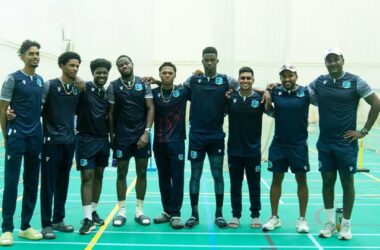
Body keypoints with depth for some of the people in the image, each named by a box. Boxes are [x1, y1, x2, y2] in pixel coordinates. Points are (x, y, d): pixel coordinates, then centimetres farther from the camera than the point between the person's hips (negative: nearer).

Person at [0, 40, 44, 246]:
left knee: (32, 182, 8)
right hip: (17, 136, -5)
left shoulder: (41, 80, 11)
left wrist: (39, 130, 10)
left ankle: (26, 226, 18)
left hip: (36, 137, 5)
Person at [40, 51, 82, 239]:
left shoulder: (78, 89, 8)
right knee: (48, 184, -1)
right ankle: (46, 224, 8)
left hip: (69, 141, 5)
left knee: (63, 183, 11)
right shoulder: (49, 86, -7)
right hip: (52, 141, -5)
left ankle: (58, 220, 23)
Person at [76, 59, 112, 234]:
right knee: (87, 177, -5)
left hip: (103, 140, 5)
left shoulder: (108, 93, 9)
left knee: (98, 176, 11)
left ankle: (94, 212, 24)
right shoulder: (84, 88, -5)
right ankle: (87, 219, -2)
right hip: (86, 139, -5)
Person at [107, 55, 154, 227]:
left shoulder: (144, 84, 2)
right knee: (121, 173, 4)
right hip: (122, 136, -1)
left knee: (142, 172, 5)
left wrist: (146, 131, -10)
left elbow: (150, 109, -1)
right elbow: (111, 113, 3)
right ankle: (121, 212, 13)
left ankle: (139, 211, 16)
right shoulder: (113, 87, 1)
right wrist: (111, 136, 0)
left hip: (141, 135, 1)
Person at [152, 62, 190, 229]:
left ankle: (175, 214, 5)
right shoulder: (153, 93, 4)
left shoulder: (182, 91, 0)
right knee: (163, 178, 10)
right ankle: (167, 211, 21)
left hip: (177, 142, -2)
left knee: (177, 179, -1)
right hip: (159, 142, 2)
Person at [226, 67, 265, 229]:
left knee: (254, 184, 10)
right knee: (235, 184, 10)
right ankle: (235, 215, 22)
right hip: (234, 149, 1)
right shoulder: (231, 97, -2)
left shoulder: (259, 98, -4)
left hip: (253, 149, -1)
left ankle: (255, 215, 23)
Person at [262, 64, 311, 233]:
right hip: (278, 144, 2)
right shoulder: (275, 92, 1)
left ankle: (302, 219, 18)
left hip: (299, 144, -2)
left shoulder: (305, 92, -5)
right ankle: (274, 217, 20)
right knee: (276, 179, 8)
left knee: (301, 179, 6)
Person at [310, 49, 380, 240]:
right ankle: (329, 223, 22)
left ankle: (346, 225, 18)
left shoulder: (355, 81, -5)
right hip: (324, 143, 3)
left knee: (347, 182, 5)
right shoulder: (319, 82, 5)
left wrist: (364, 131, -6)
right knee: (327, 181, 9)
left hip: (346, 143, -3)